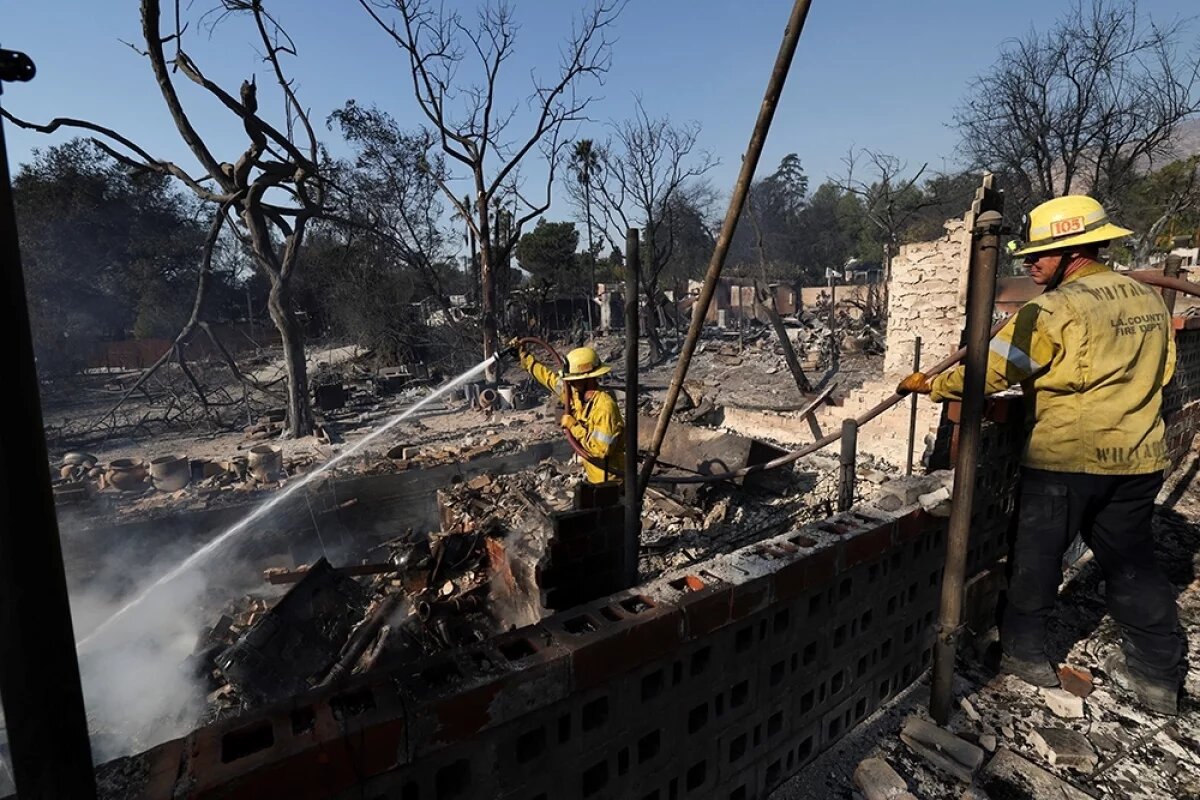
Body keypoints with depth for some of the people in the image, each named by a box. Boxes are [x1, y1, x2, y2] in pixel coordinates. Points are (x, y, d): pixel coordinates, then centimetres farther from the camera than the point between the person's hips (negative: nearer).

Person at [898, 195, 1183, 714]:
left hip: (1065, 457, -7)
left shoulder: (1054, 310, -16)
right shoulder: (1149, 301, 9)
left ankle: (1023, 651, 22)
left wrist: (930, 385, -4)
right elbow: (1161, 373, 18)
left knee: (1036, 555, 8)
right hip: (1138, 456, 7)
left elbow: (989, 371, -16)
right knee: (1131, 560, 18)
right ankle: (1157, 672, 27)